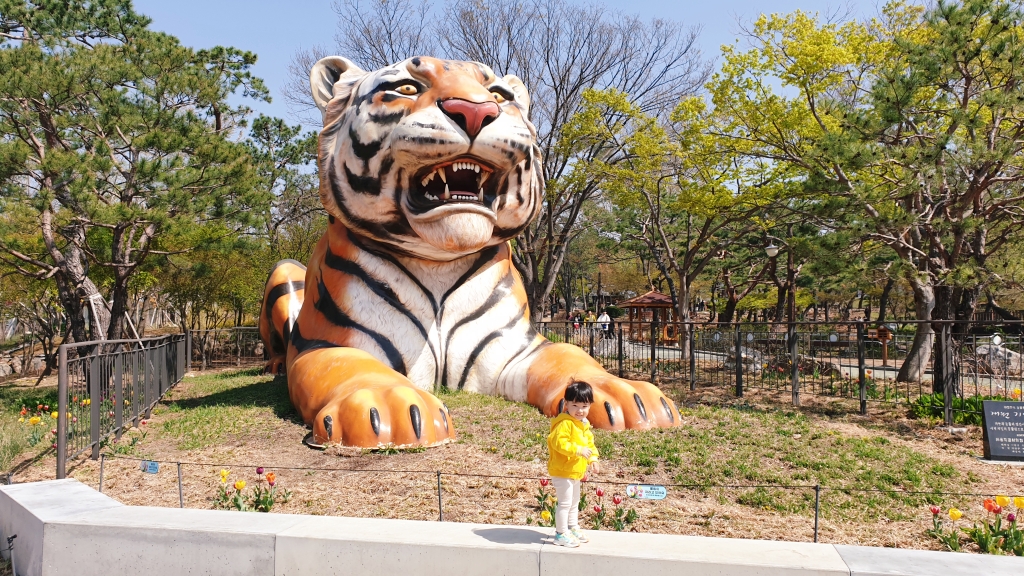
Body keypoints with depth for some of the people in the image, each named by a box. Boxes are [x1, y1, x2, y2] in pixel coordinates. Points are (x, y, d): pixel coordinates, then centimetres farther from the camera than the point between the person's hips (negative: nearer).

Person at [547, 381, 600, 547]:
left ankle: (573, 528, 39)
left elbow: (589, 443, 16)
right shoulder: (564, 423, -24)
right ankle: (561, 534, 8)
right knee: (565, 503, -4)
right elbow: (559, 442, -33)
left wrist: (593, 459, 4)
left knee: (574, 502, 23)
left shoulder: (585, 425, 7)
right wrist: (578, 450, -37)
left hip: (576, 472, 10)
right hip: (562, 472, -10)